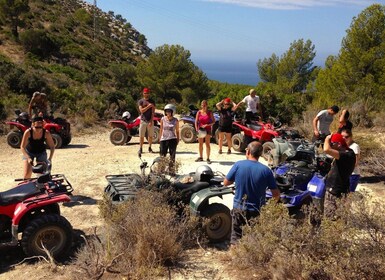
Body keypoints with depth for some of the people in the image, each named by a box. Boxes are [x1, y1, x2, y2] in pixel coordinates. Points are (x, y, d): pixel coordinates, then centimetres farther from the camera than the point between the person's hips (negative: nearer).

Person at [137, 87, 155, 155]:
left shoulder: (152, 101, 5)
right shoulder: (140, 101, 5)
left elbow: (153, 112, -2)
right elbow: (141, 110, -9)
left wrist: (151, 121, -11)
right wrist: (148, 106, -18)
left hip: (150, 121, 1)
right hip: (143, 121, 0)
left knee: (150, 135, 4)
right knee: (141, 135, 0)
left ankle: (150, 148, 14)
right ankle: (140, 148, 8)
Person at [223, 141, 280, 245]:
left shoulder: (238, 165, -12)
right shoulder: (266, 170, -12)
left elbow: (225, 183, -1)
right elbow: (276, 194, -8)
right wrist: (276, 200, 15)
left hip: (239, 208, 0)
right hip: (257, 211, 0)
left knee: (236, 235, 12)